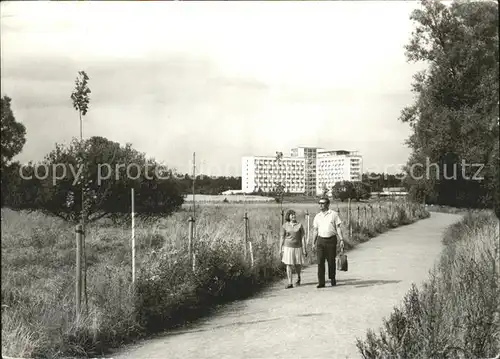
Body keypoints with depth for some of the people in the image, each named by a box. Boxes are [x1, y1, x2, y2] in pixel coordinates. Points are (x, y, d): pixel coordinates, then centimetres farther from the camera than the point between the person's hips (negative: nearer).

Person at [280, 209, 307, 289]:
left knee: (297, 265, 6)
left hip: (297, 247, 0)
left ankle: (298, 277, 36)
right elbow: (282, 238, 5)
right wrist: (281, 249, 3)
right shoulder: (285, 226, 1)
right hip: (288, 247, 0)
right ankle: (290, 283, 0)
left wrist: (304, 249, -3)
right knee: (289, 265, -4)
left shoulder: (299, 225, 0)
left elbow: (302, 238, 0)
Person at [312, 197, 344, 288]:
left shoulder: (334, 214, 1)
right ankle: (321, 282, -3)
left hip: (331, 240, -2)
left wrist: (341, 239, -7)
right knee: (320, 261, -4)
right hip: (320, 240, 2)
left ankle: (332, 279, 23)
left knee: (331, 261, 5)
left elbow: (338, 228, 0)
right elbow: (315, 230, 14)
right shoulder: (317, 216, 11)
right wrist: (313, 243, 11)